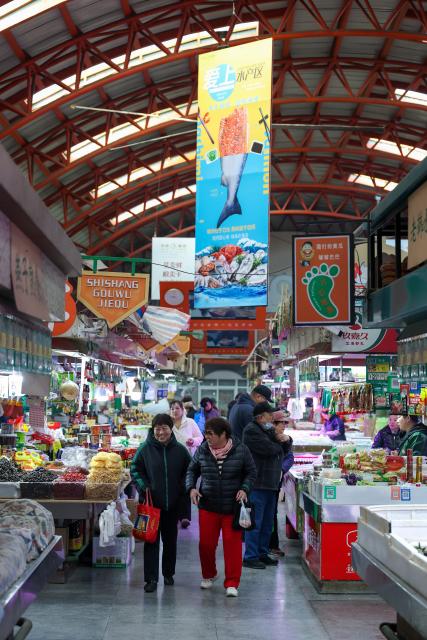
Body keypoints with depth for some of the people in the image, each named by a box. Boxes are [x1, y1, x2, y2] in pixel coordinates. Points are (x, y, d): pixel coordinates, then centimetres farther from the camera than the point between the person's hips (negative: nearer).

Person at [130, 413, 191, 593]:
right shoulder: (145, 449, -6)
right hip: (151, 502, -2)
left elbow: (189, 472, 9)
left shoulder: (180, 450, -2)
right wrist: (143, 487, -11)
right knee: (151, 541, -3)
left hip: (173, 504, 2)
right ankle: (151, 579, 1)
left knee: (170, 540, 14)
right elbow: (135, 470, 3)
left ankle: (168, 573, 30)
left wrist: (183, 489, -4)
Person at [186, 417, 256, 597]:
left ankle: (232, 583, 8)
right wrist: (191, 487, -4)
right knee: (206, 543, 7)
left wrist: (244, 489, -12)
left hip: (233, 506, -2)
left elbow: (251, 472, 3)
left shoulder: (240, 450, -6)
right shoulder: (202, 450, 0)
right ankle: (208, 575, 32)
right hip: (208, 505, 2)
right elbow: (192, 470, 12)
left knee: (233, 543, -2)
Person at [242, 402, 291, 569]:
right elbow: (269, 449, -22)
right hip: (258, 484, -9)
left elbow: (285, 449, 20)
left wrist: (286, 440, -3)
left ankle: (262, 553, 23)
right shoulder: (251, 430, -12)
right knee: (255, 522, -6)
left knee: (268, 522, 14)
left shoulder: (268, 429, 19)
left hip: (271, 483, 9)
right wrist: (279, 443, 0)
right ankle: (250, 557, 0)